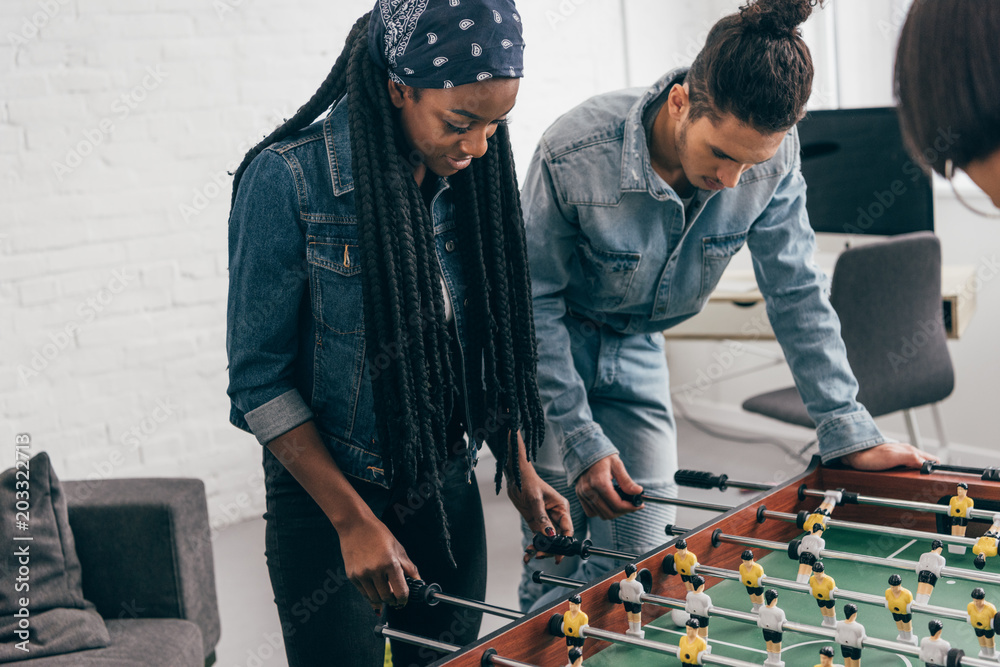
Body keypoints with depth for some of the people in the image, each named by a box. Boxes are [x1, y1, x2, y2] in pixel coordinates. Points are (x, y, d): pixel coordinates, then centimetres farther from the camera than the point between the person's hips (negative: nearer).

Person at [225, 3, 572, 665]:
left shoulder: (468, 179, -2)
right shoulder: (288, 181, -17)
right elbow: (259, 380, -14)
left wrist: (518, 467, 0)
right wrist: (353, 519, -16)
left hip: (449, 498, 5)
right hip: (325, 505, -5)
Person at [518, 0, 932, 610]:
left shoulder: (771, 157, -19)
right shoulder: (574, 153, -30)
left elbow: (797, 293, -7)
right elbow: (535, 305, -19)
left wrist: (849, 432, -9)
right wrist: (581, 441, -21)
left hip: (638, 356, 4)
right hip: (549, 354, -3)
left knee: (638, 563, 0)